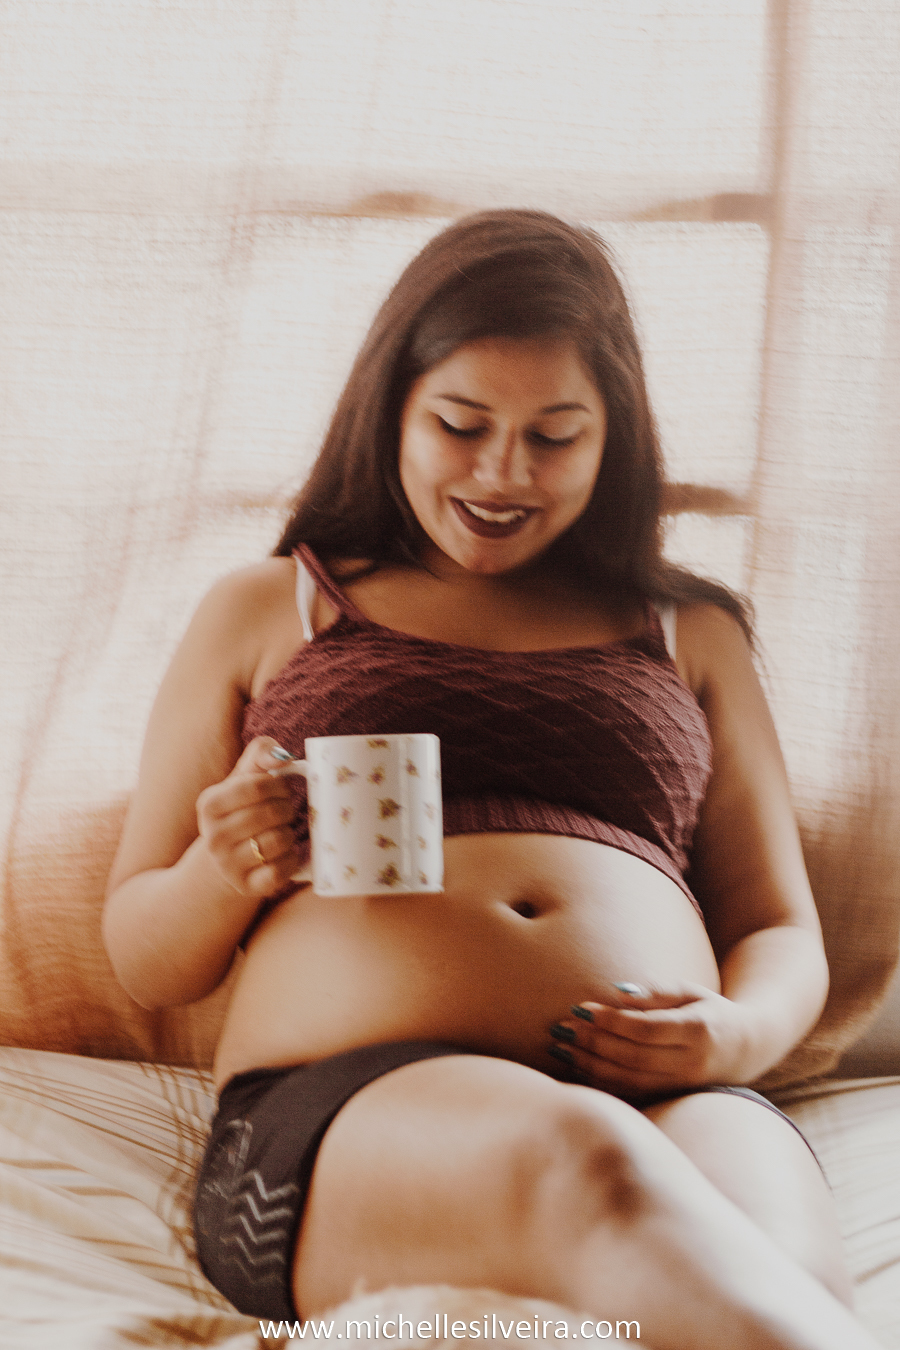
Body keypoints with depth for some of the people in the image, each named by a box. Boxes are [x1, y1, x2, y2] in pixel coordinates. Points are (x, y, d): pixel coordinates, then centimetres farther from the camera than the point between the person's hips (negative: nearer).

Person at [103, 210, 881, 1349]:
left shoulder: (688, 635, 27)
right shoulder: (262, 614, 22)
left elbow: (782, 936, 23)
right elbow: (144, 961, 20)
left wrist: (739, 1032, -2)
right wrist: (224, 871, -5)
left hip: (664, 1100, 2)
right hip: (335, 1114, -1)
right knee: (591, 1164, -38)